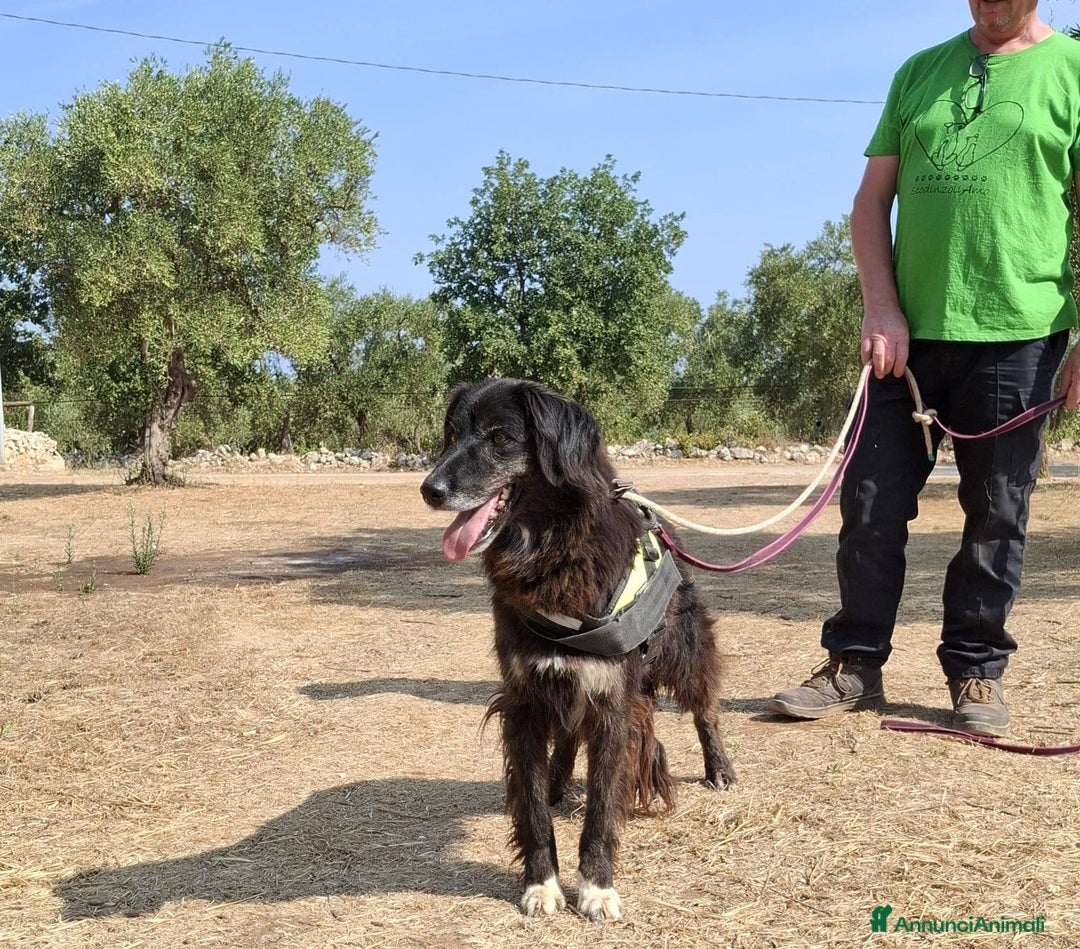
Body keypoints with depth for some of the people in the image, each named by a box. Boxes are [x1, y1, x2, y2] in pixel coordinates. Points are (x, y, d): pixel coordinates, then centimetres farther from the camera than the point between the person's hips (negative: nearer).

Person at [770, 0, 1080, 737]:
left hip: (1018, 338, -3)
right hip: (909, 335, 3)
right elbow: (872, 200, 10)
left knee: (995, 517, 5)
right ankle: (856, 664, 15)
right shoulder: (920, 71, 12)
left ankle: (978, 671, 19)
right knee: (871, 503, 4)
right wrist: (882, 310, -2)